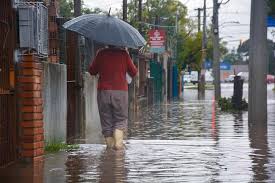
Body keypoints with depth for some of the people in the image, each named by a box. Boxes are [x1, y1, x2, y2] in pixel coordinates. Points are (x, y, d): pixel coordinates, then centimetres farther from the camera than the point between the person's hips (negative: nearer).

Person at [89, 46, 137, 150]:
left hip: (103, 91, 1)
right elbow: (134, 72, 5)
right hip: (120, 91, -1)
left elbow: (92, 71, 9)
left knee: (106, 121, 8)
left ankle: (110, 145, 6)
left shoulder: (101, 54, 1)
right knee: (121, 119, 6)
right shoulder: (123, 54, -1)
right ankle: (118, 143, -12)